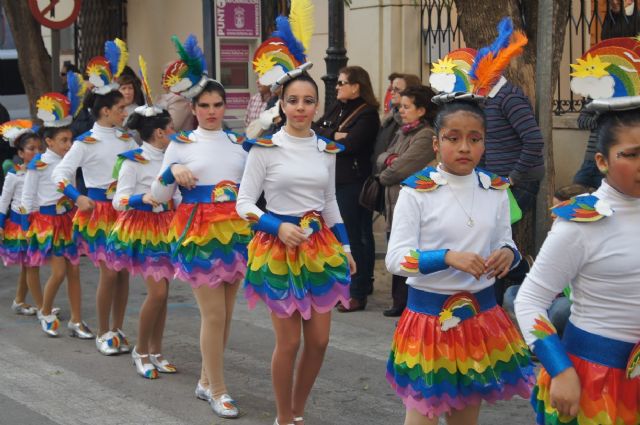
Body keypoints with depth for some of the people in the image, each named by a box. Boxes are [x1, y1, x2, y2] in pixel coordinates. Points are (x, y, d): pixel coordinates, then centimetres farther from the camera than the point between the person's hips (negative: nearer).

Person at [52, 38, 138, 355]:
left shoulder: (126, 139, 8)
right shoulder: (85, 142, -7)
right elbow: (60, 173, -9)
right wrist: (77, 198, -23)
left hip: (125, 209, 5)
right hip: (98, 211, -5)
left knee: (123, 271, 6)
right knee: (109, 272, -6)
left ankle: (117, 330, 18)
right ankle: (103, 334, 8)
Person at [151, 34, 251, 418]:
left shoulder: (238, 142, 9)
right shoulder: (180, 144, -2)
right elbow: (158, 195, 0)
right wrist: (173, 171, -18)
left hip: (236, 231, 5)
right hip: (199, 231, -4)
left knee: (225, 313, 10)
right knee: (214, 314, -5)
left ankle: (206, 381, 25)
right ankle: (219, 390, 8)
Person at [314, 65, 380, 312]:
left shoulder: (367, 114, -10)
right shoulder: (336, 108, 14)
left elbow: (350, 144, -22)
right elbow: (315, 131, 6)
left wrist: (325, 138, -8)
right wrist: (334, 136, -12)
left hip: (353, 183, -8)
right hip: (332, 180, 8)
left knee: (354, 237, -3)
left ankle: (359, 293, 4)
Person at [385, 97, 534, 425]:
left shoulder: (496, 190, 1)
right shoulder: (417, 191, -12)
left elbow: (504, 244, 9)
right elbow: (395, 259, -16)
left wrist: (507, 253, -15)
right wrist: (448, 257, -30)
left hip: (482, 312, 4)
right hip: (430, 313, -4)